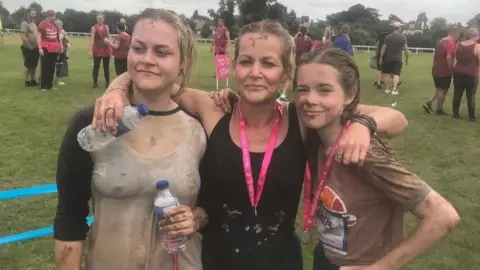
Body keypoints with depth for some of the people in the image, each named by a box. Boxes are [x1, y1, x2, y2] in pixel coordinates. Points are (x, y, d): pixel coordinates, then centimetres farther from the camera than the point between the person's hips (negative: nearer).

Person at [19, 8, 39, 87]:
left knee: (34, 65, 12)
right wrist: (29, 46, -18)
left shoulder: (34, 23, 15)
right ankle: (27, 81, 5)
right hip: (28, 49, -8)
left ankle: (33, 80, 21)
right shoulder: (25, 23, -13)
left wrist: (38, 46, 11)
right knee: (28, 66, -2)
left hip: (35, 48, 8)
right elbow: (22, 36, -21)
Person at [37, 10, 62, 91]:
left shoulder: (55, 25, 14)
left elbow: (58, 36, 21)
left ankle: (49, 85, 19)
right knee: (45, 68, -3)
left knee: (52, 68, 10)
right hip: (46, 49, -7)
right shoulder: (42, 24, -8)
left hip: (55, 49, 7)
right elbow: (38, 36, -12)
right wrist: (40, 48, -20)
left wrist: (61, 46, 15)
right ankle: (43, 86, 2)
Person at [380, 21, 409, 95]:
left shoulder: (388, 36, 1)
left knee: (388, 74, 13)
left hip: (388, 59, 3)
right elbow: (406, 49, -3)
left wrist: (381, 58, 6)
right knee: (396, 74, 0)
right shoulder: (403, 37, -4)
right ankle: (394, 90, -6)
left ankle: (387, 89, 18)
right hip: (398, 59, -2)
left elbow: (383, 48, -1)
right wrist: (406, 59, 7)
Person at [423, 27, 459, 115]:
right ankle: (439, 110, 11)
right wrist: (452, 70, -16)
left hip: (436, 70, 8)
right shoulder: (451, 43, -17)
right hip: (445, 71, -8)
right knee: (443, 90, 3)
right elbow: (448, 58, -24)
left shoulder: (440, 41, 11)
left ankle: (428, 103, 7)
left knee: (438, 89, 18)